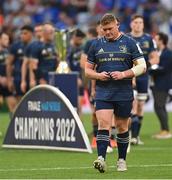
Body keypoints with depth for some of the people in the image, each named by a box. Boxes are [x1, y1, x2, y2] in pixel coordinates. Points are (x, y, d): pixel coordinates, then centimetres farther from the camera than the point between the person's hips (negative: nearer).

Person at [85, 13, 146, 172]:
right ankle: (101, 159, -23)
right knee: (103, 123, -14)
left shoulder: (129, 43, 2)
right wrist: (98, 75, -8)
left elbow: (142, 66, -1)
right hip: (103, 92, 1)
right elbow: (88, 69, 14)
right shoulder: (96, 45, 9)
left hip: (124, 93, -1)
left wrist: (124, 74, -15)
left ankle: (122, 160, 21)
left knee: (122, 126, 7)